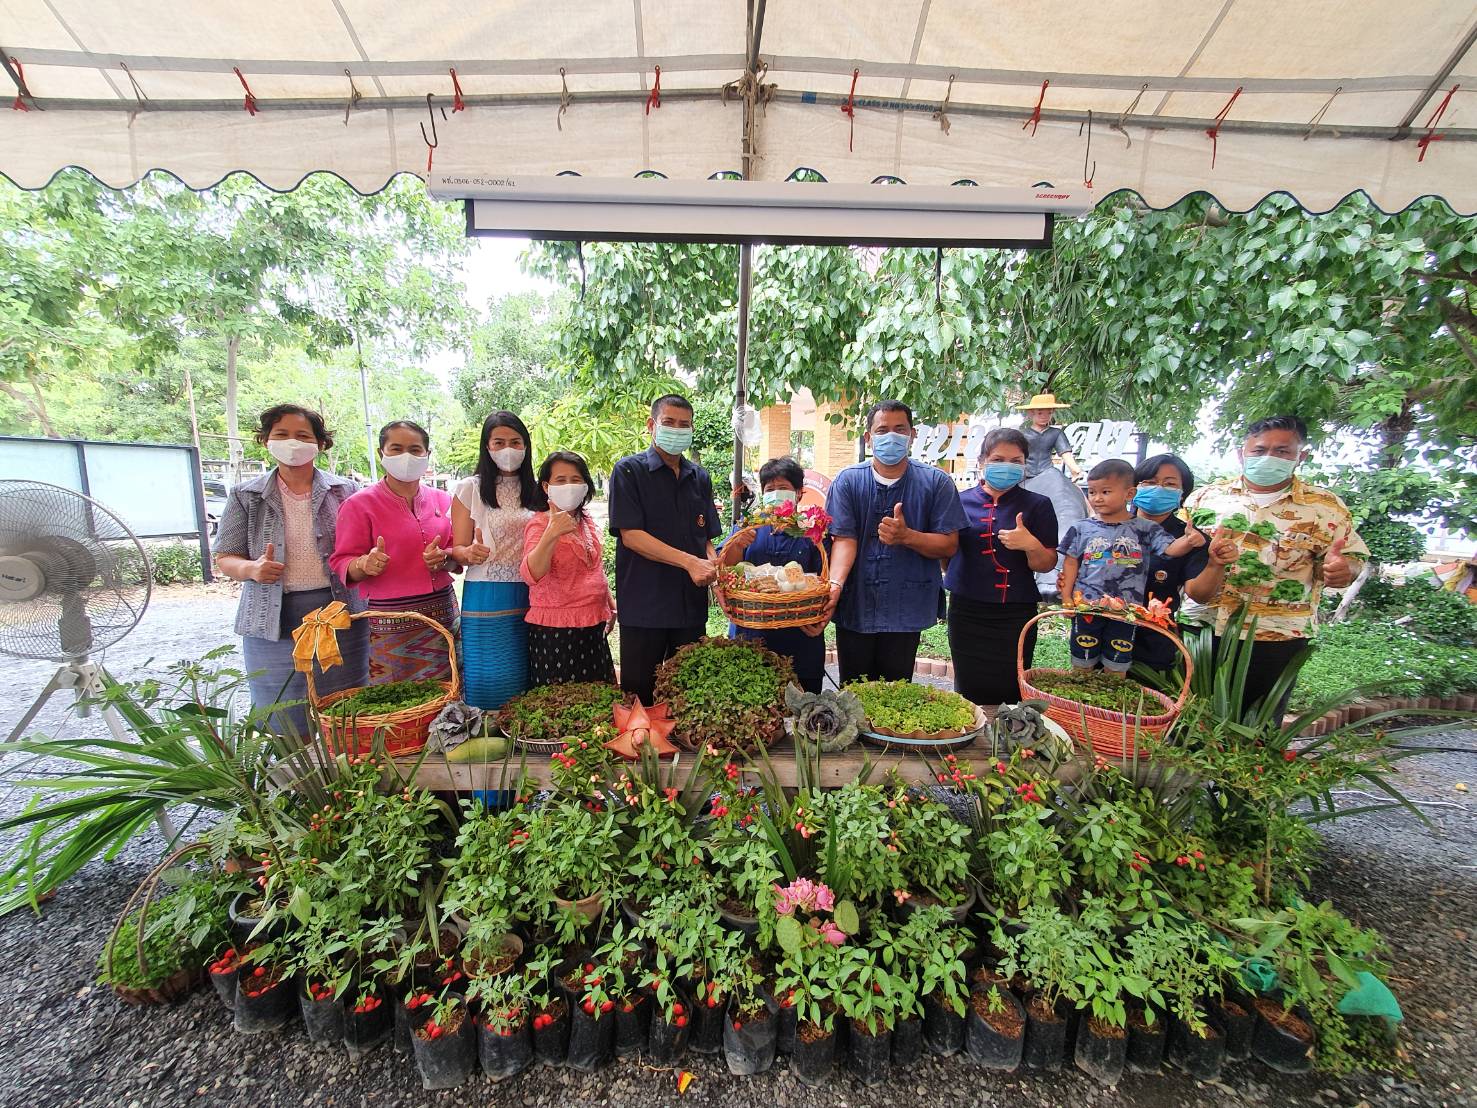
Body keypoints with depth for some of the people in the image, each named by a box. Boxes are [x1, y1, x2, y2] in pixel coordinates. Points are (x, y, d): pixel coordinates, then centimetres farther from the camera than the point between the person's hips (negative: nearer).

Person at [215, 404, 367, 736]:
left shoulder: (344, 491, 5)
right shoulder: (246, 496, 6)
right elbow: (225, 558, 9)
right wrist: (251, 569, -13)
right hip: (273, 624, 1)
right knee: (284, 727, 8)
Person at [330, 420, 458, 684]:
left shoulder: (443, 500, 7)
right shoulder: (359, 504, -3)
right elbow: (342, 564, -4)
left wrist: (444, 558, -9)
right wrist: (365, 564, -25)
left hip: (443, 614, 4)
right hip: (390, 623, -3)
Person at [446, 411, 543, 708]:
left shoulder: (536, 491, 10)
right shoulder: (469, 489, 0)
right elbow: (457, 549, 0)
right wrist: (469, 553, -21)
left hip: (530, 598, 3)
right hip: (486, 600, -3)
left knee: (529, 686, 9)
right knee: (490, 685, 2)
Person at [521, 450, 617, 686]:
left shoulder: (587, 520, 8)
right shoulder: (539, 523, -11)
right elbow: (532, 574, -28)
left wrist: (610, 604, 23)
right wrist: (551, 534, -42)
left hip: (594, 625, 7)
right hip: (555, 630, -6)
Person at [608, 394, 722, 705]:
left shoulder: (699, 477, 13)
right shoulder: (629, 470, -3)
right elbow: (631, 535, -13)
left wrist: (713, 564, -7)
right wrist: (690, 562, -20)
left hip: (691, 604, 5)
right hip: (643, 605, -4)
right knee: (639, 693, 7)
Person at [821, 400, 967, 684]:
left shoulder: (936, 482, 0)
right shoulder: (848, 480, 0)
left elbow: (949, 545, -2)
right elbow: (844, 538, -9)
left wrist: (907, 537, -20)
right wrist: (834, 584, -25)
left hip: (906, 610, 0)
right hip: (855, 608, 0)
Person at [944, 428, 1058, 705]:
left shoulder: (1038, 505, 0)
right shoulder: (961, 501, 3)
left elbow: (1046, 565, -1)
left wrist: (1031, 545, -19)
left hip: (1015, 613, -1)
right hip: (967, 611, 1)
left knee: (1010, 693, 5)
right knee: (969, 692, 10)